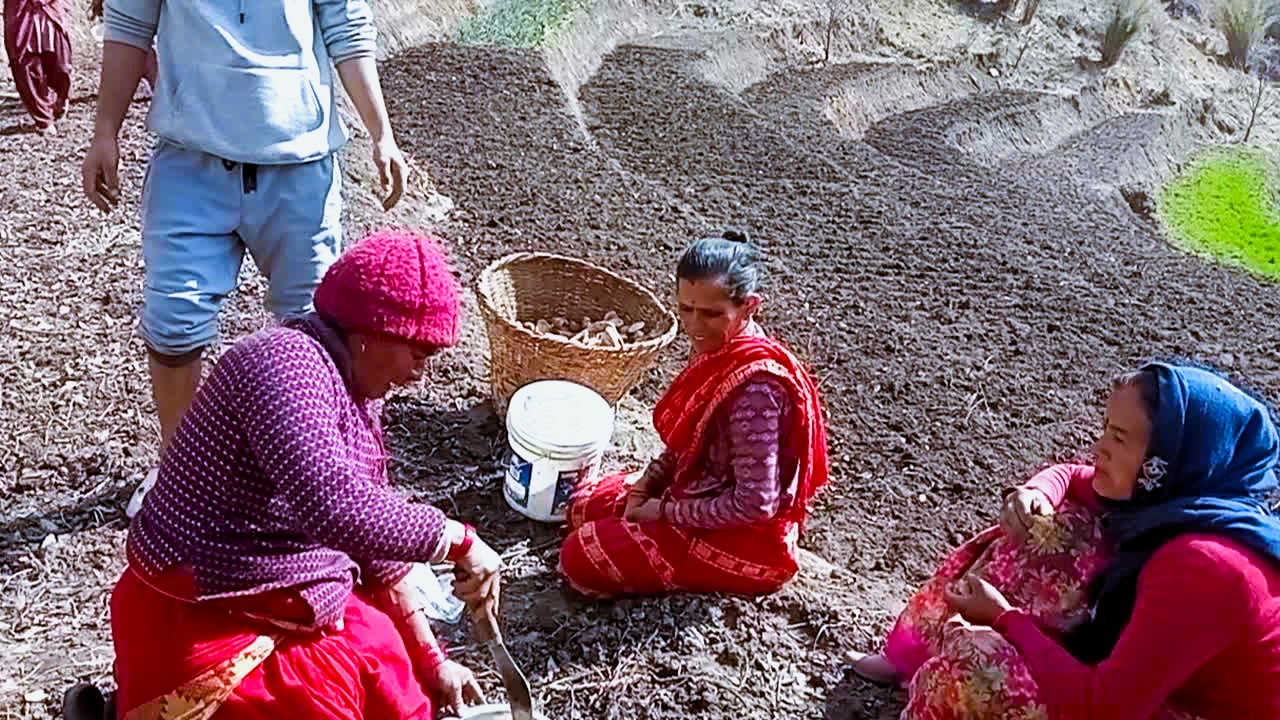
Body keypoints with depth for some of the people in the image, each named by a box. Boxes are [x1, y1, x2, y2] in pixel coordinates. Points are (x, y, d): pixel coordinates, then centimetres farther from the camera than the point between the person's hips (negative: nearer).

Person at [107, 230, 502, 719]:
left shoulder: (355, 387, 4)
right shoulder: (286, 364, -24)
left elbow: (375, 530, 9)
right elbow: (339, 510, -39)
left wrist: (431, 660, 8)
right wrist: (459, 539, -26)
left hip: (291, 608, 9)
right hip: (201, 627, -9)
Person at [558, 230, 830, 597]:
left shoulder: (755, 384, -32)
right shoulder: (718, 349, -4)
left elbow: (756, 502, -29)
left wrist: (667, 512, -18)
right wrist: (647, 483, -4)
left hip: (743, 540, -9)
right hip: (703, 497, 9)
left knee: (579, 558, -9)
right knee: (583, 507, 16)